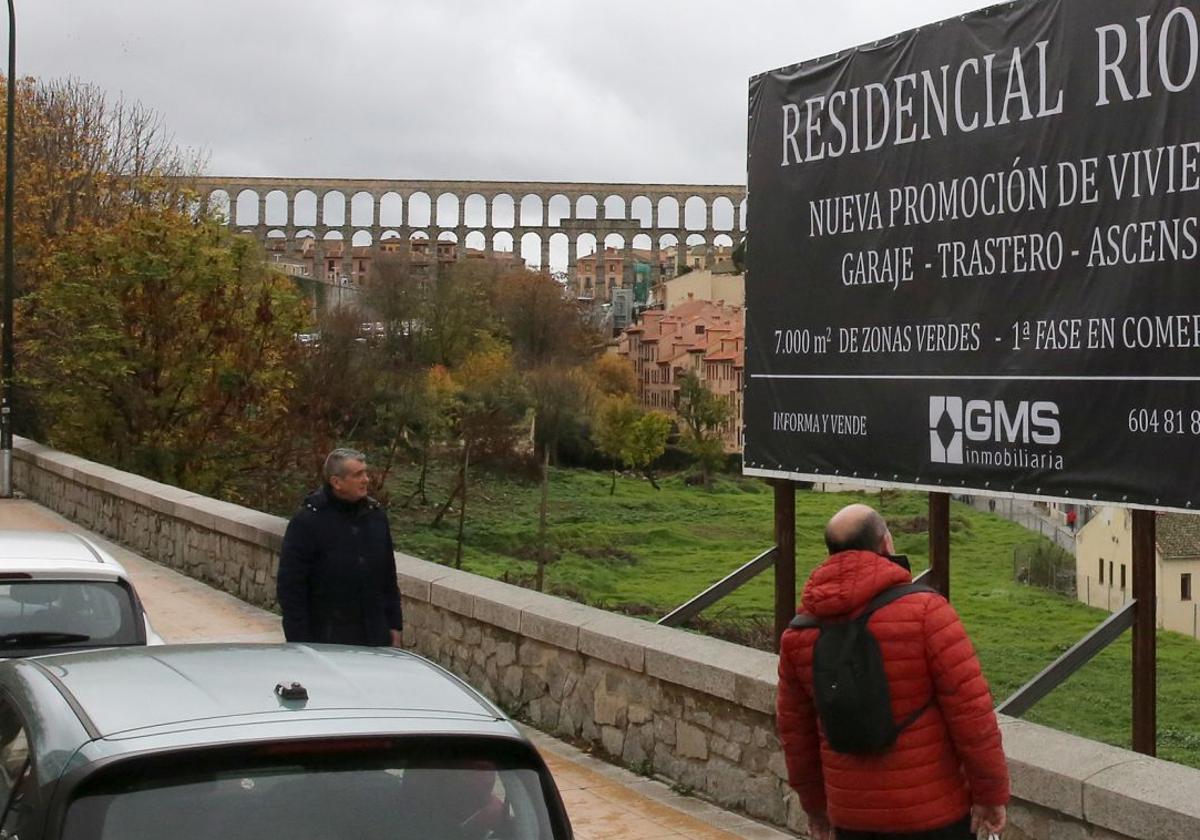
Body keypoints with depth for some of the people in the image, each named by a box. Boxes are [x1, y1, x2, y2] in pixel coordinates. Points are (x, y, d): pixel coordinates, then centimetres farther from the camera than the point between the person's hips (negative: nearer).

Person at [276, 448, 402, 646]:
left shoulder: (375, 514, 7)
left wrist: (394, 625, 14)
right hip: (326, 641, -5)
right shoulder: (308, 521, -11)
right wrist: (300, 642, -13)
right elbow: (290, 587, -10)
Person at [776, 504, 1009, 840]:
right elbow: (970, 709, -16)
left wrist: (815, 802, 22)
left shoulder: (799, 634, 1)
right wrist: (991, 793, -6)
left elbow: (795, 729, 9)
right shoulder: (925, 611, -15)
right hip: (933, 812, -4)